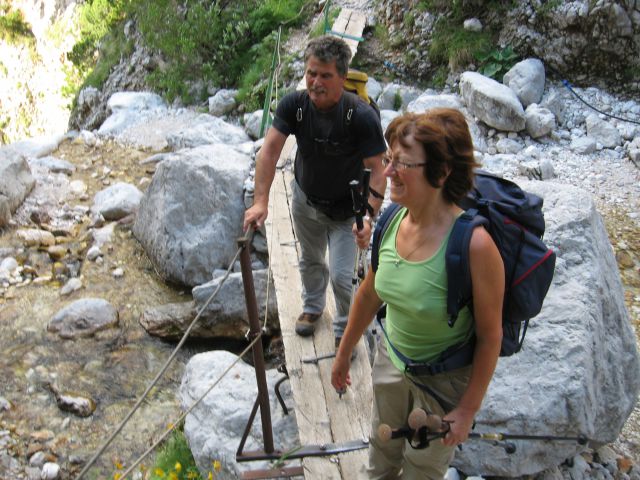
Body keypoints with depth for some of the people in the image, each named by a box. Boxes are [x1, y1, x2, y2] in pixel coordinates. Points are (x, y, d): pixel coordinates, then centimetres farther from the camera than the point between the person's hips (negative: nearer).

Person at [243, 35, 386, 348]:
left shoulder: (362, 116, -31)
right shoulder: (293, 105, -21)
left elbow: (377, 171, -29)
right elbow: (270, 150, -25)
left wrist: (369, 216, -42)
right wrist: (260, 201, -35)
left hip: (346, 210, -4)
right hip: (305, 200, 4)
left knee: (341, 276, -4)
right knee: (310, 260, 25)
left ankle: (346, 330, 26)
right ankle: (312, 306, 55)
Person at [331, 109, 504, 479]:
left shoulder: (474, 244, -34)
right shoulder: (391, 220, -16)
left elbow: (490, 336, -21)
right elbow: (370, 294, 1)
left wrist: (468, 410, -13)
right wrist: (344, 354, 12)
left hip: (445, 379, -5)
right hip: (392, 361, 5)